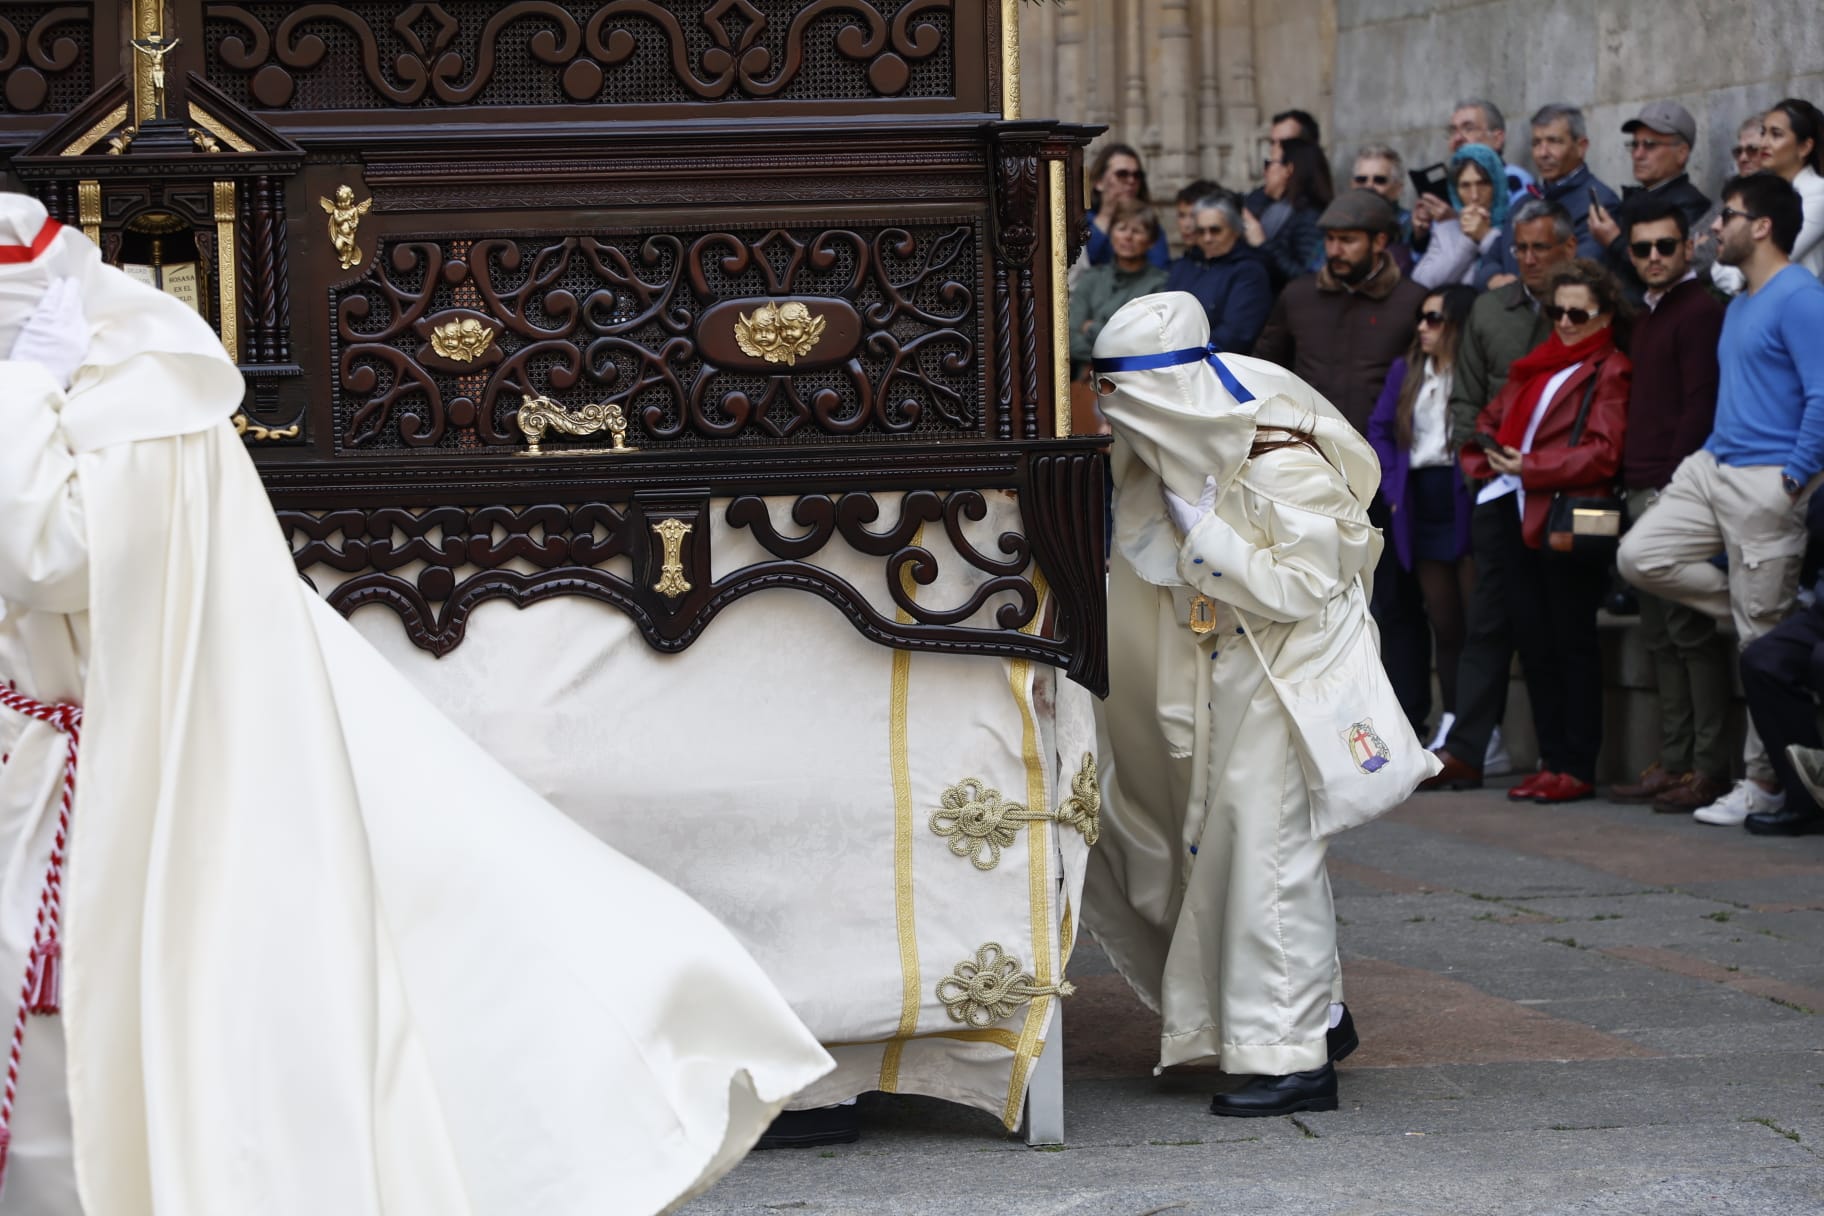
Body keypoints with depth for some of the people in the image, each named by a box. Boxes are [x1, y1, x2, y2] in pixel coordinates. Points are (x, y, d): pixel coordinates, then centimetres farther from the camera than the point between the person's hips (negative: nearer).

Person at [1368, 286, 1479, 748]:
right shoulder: (1406, 372, 12)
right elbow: (1379, 429, 15)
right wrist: (1393, 486, 5)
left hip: (1467, 505, -7)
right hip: (1422, 509, 7)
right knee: (1443, 623, 12)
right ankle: (1451, 725, 17)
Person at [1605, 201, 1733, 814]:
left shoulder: (1700, 310, -8)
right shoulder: (1645, 320, 20)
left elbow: (1700, 407, -15)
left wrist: (1674, 483, -18)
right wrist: (1631, 483, 13)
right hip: (1644, 493, 9)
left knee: (1693, 632, -9)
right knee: (1660, 636, 9)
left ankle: (1709, 767, -8)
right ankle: (1673, 762, 12)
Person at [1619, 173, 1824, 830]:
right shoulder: (1740, 306, 18)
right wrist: (1710, 452, 17)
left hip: (1767, 482, -10)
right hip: (1713, 470, 10)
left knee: (1762, 635, -4)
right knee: (1640, 557, -5)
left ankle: (1763, 782, 2)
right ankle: (1760, 611, 9)